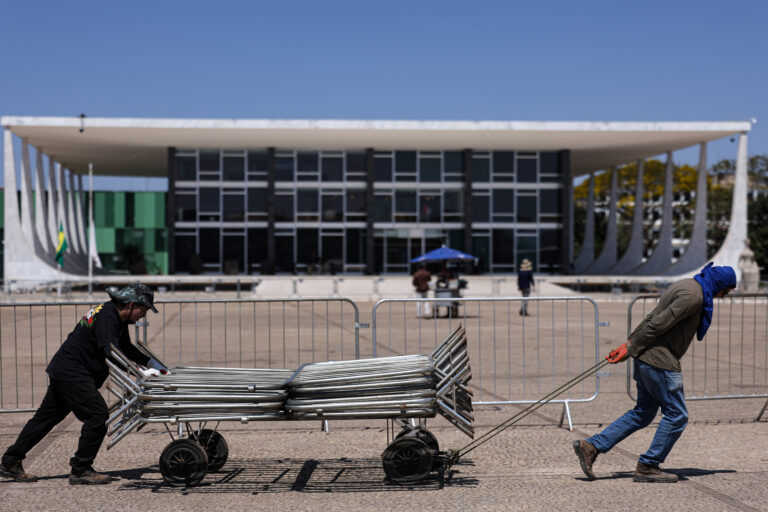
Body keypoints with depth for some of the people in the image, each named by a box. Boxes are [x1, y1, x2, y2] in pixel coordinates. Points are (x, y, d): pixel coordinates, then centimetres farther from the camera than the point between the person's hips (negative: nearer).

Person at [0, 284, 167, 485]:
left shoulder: (118, 318, 11)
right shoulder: (106, 317, -20)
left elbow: (127, 348, 21)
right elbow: (112, 355, -30)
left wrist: (153, 363, 11)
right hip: (72, 372, -11)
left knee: (47, 417, 15)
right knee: (98, 416, -11)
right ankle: (80, 470, -2)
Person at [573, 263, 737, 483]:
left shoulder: (685, 286, 17)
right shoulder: (693, 296, -16)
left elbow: (652, 317, 16)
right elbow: (658, 324, -20)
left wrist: (630, 343, 12)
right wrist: (631, 350, -15)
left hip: (646, 358, 10)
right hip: (660, 360, -10)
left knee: (643, 413, 14)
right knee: (676, 415, 1)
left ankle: (591, 446, 10)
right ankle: (647, 467, 7)